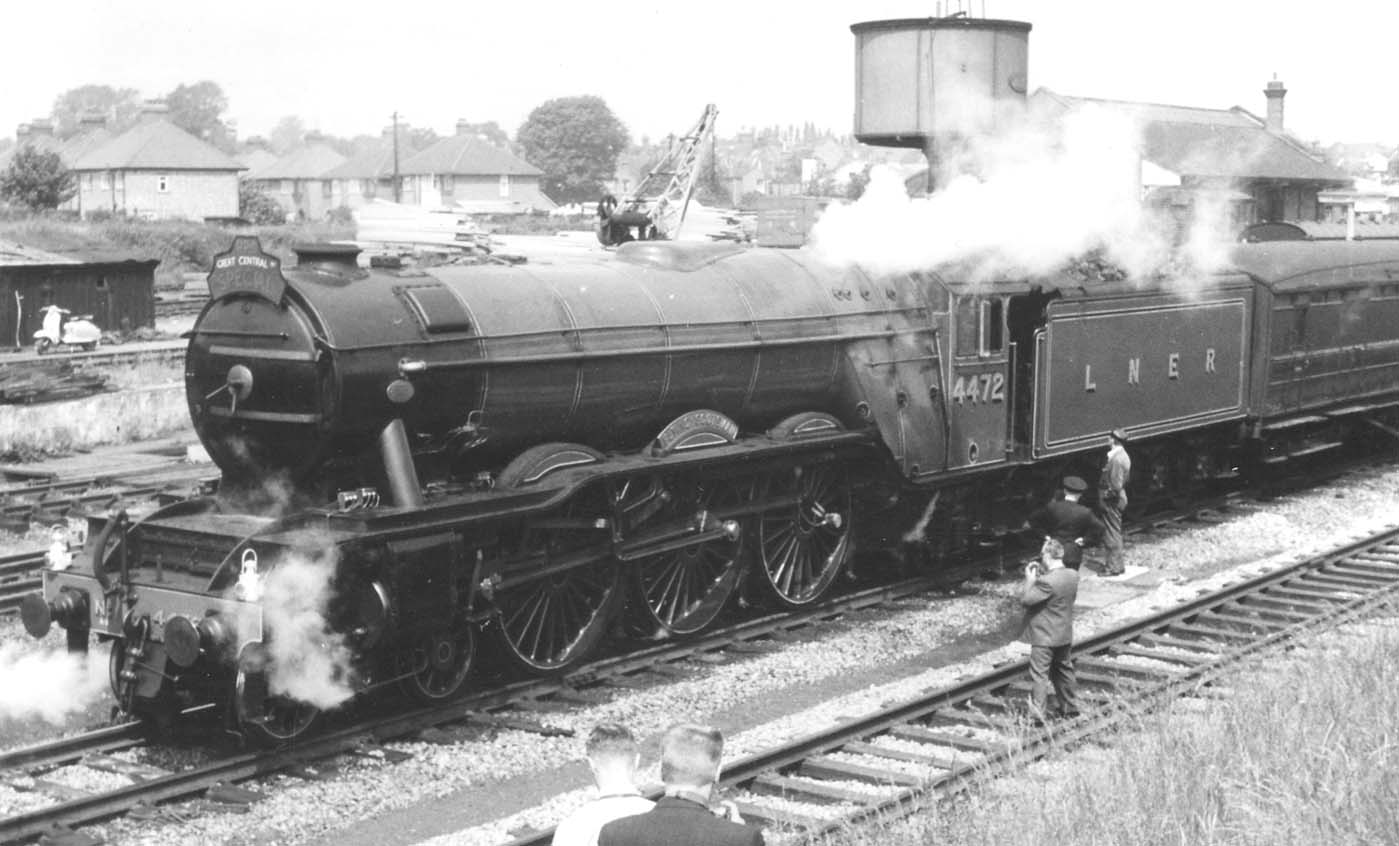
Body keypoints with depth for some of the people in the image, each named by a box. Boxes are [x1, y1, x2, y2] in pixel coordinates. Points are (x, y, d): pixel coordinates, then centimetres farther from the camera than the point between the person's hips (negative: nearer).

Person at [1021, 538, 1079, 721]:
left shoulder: (1047, 581, -26)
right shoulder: (1073, 576, -1)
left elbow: (1026, 599, -21)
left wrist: (1030, 578, -8)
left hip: (1044, 637, -8)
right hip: (1065, 635, 8)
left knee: (1039, 675, -1)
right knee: (1064, 670, 22)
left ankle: (1038, 714, -1)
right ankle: (1070, 707, 32)